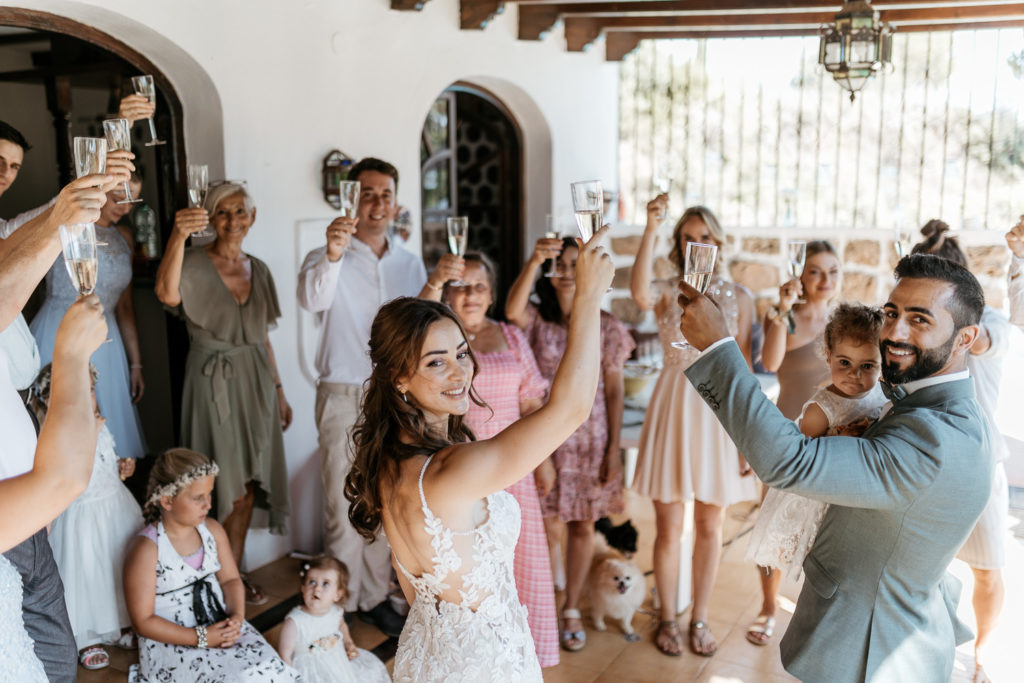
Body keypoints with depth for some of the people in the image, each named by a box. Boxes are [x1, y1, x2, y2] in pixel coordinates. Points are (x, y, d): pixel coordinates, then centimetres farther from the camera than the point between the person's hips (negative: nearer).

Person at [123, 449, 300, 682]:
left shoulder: (213, 530, 5)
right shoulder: (147, 549, -14)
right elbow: (143, 621, -13)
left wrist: (237, 616, -9)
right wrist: (202, 638, -18)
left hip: (221, 625, 5)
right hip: (171, 642, -5)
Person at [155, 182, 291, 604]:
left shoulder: (258, 269, 10)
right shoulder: (194, 264, -8)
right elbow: (167, 293, -32)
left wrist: (278, 389, 16)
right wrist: (178, 237, -44)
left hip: (255, 381, 6)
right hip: (213, 383, -5)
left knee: (246, 488, 10)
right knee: (225, 487, -2)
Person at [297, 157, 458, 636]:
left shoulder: (409, 264, 9)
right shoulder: (328, 258, -6)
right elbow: (312, 299, -28)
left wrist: (435, 285, -16)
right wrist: (332, 255, -48)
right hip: (343, 397, -4)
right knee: (344, 505, 1)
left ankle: (375, 597, 27)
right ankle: (342, 604, 16)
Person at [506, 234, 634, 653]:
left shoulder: (606, 327, 0)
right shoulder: (537, 320, -2)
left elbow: (615, 390, 1)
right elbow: (512, 311, -28)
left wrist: (614, 449, -3)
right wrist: (534, 261, -41)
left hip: (591, 439, 1)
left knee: (582, 526, 10)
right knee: (548, 528, 1)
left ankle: (571, 611, 28)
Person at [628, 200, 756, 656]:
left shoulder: (738, 298, 2)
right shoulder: (668, 294, -1)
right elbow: (639, 294, -28)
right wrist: (651, 228, -33)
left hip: (720, 411, 1)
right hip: (673, 409, -1)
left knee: (710, 526, 12)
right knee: (668, 527, 7)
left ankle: (699, 619, 30)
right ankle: (667, 619, 27)